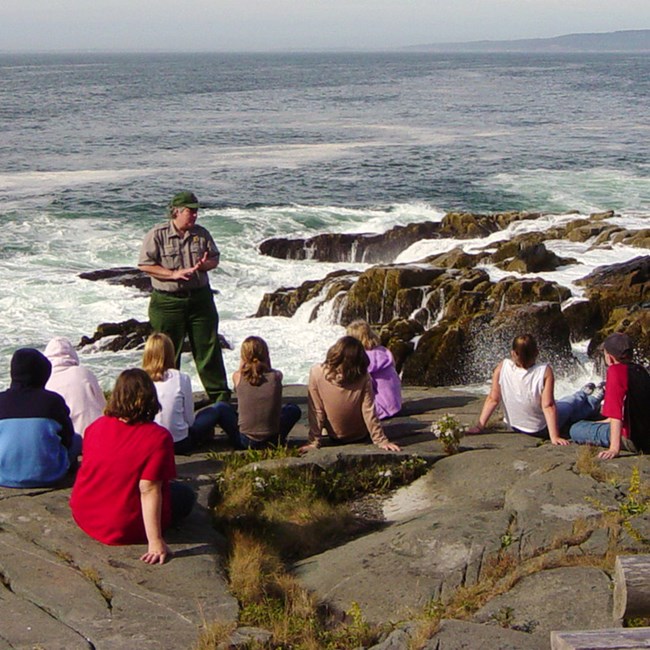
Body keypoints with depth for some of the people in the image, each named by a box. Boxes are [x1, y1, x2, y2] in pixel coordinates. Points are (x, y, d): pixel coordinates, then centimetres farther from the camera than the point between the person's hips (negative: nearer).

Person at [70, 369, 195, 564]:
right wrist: (155, 542, -26)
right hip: (125, 530, -6)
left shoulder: (96, 426, -4)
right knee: (185, 495, 13)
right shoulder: (158, 437, -20)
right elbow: (149, 489, -26)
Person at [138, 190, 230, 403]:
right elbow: (145, 265, -10)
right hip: (168, 301, -3)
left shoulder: (201, 234, 7)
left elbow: (215, 258, 15)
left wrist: (206, 264, -9)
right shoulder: (157, 235, -6)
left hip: (200, 297, 3)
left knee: (208, 346, 5)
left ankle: (220, 393, 12)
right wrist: (174, 274, -17)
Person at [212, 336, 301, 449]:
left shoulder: (238, 376, -7)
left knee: (220, 407, 21)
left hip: (244, 442, 0)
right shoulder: (276, 376, -7)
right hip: (272, 441, 1)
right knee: (294, 409, 28)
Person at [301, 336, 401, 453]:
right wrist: (381, 441, -9)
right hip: (361, 437, 0)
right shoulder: (363, 377, -24)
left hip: (335, 438, 0)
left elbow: (316, 412, -19)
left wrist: (314, 443, -12)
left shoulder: (316, 373, -25)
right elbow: (369, 412, -19)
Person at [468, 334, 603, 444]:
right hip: (541, 430, -4)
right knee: (573, 404, 25)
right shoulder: (545, 372, -32)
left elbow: (493, 399, -18)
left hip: (514, 426, 4)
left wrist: (480, 426, -10)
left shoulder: (502, 367, -24)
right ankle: (594, 399, 56)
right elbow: (548, 406, -29)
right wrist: (554, 437, -23)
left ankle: (584, 394, 59)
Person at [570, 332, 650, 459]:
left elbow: (616, 412, -24)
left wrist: (614, 448, -29)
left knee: (576, 430, -5)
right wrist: (604, 421, 34)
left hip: (633, 439, -9)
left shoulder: (616, 370, -15)